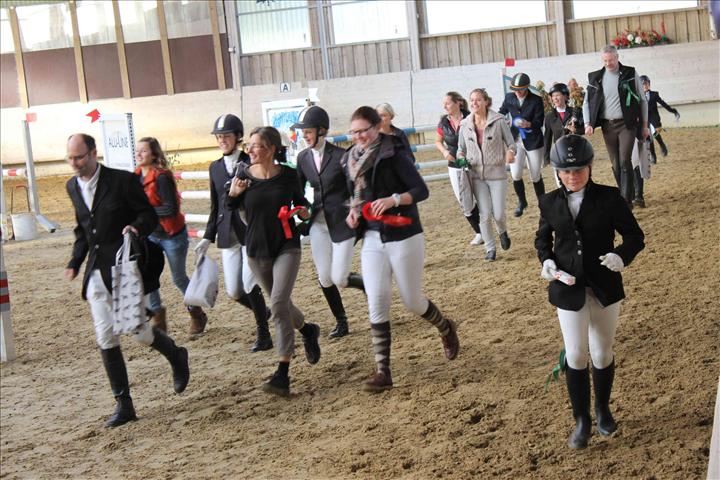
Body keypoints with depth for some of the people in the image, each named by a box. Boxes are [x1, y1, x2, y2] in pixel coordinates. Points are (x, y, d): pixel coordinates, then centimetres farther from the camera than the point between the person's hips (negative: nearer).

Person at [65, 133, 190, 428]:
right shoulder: (73, 187, 11)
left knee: (139, 331, -5)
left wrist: (136, 227, -26)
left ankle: (176, 356, 28)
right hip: (96, 272, 6)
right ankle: (123, 404, 8)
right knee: (105, 338, 0)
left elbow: (150, 216, -5)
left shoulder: (122, 180, -8)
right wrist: (75, 262, 13)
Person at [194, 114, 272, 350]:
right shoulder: (215, 167, 12)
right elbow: (215, 206, 17)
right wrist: (208, 237, 14)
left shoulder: (251, 162, -4)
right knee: (233, 292, 5)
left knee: (250, 286, -9)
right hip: (227, 235, 5)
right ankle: (263, 312, 35)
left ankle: (263, 335, 9)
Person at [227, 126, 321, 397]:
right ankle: (307, 330, 48)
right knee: (279, 303, 14)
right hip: (257, 249, 3)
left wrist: (304, 210, -6)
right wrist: (233, 195, -18)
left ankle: (283, 374, -14)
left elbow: (299, 200, 15)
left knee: (278, 303, -17)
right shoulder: (243, 176, -4)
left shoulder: (288, 175, -4)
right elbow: (231, 211, 1)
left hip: (286, 246, -3)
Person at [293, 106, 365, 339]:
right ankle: (341, 322, 24)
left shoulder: (340, 155, -12)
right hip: (318, 224, 5)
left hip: (341, 223, -5)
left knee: (339, 279, -8)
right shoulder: (303, 157, 4)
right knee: (324, 279, 6)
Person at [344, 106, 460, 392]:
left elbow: (421, 190, -14)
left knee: (412, 301, 7)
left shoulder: (393, 154, -12)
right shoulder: (352, 159, 6)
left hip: (404, 237, -5)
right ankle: (383, 372, 3)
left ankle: (445, 329, 39)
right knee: (377, 304, -3)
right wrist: (353, 212, -1)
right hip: (371, 239, 5)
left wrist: (393, 200, -30)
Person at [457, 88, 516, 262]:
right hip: (477, 175, 2)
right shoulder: (465, 125, 2)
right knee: (484, 214, -2)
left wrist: (510, 153, -24)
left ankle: (503, 232, 35)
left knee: (498, 214, -1)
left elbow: (511, 143, -2)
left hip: (497, 173, -2)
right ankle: (490, 249, 14)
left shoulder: (498, 121, -7)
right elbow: (461, 148, 13)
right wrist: (460, 158, -9)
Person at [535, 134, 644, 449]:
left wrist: (621, 256, -25)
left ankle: (603, 409, 36)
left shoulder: (609, 198, -8)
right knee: (575, 356, 0)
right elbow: (542, 238, 14)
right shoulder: (550, 203, -1)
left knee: (602, 354, 12)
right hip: (568, 290, 1)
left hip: (604, 287, 0)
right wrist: (546, 260, -7)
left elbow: (635, 236, -4)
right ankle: (582, 421, 15)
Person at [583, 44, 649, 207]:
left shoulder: (630, 74, -1)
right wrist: (588, 124, -6)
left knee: (625, 162, -12)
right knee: (616, 165, 7)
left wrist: (644, 125, 3)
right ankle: (629, 195, 21)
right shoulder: (595, 78, 5)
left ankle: (627, 201, -9)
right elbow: (587, 102, 9)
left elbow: (642, 100, 4)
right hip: (607, 126, 3)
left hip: (627, 124, -3)